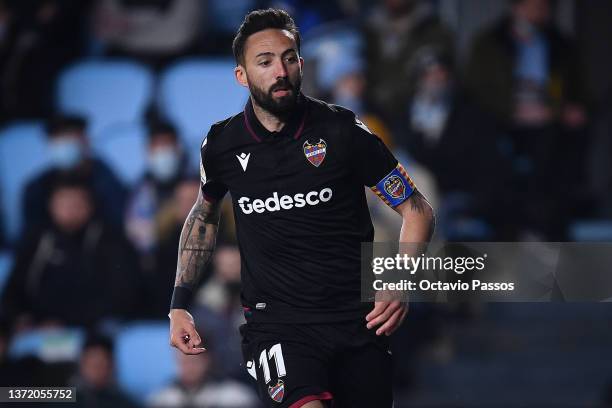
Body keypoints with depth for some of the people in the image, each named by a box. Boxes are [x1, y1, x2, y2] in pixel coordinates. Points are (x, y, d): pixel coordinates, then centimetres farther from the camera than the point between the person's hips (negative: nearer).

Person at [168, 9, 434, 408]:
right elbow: (205, 215, 24)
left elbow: (417, 209, 3)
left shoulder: (342, 130, -3)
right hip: (276, 321, -1)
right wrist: (180, 303, 18)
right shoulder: (222, 145, 3)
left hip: (356, 317, 1)